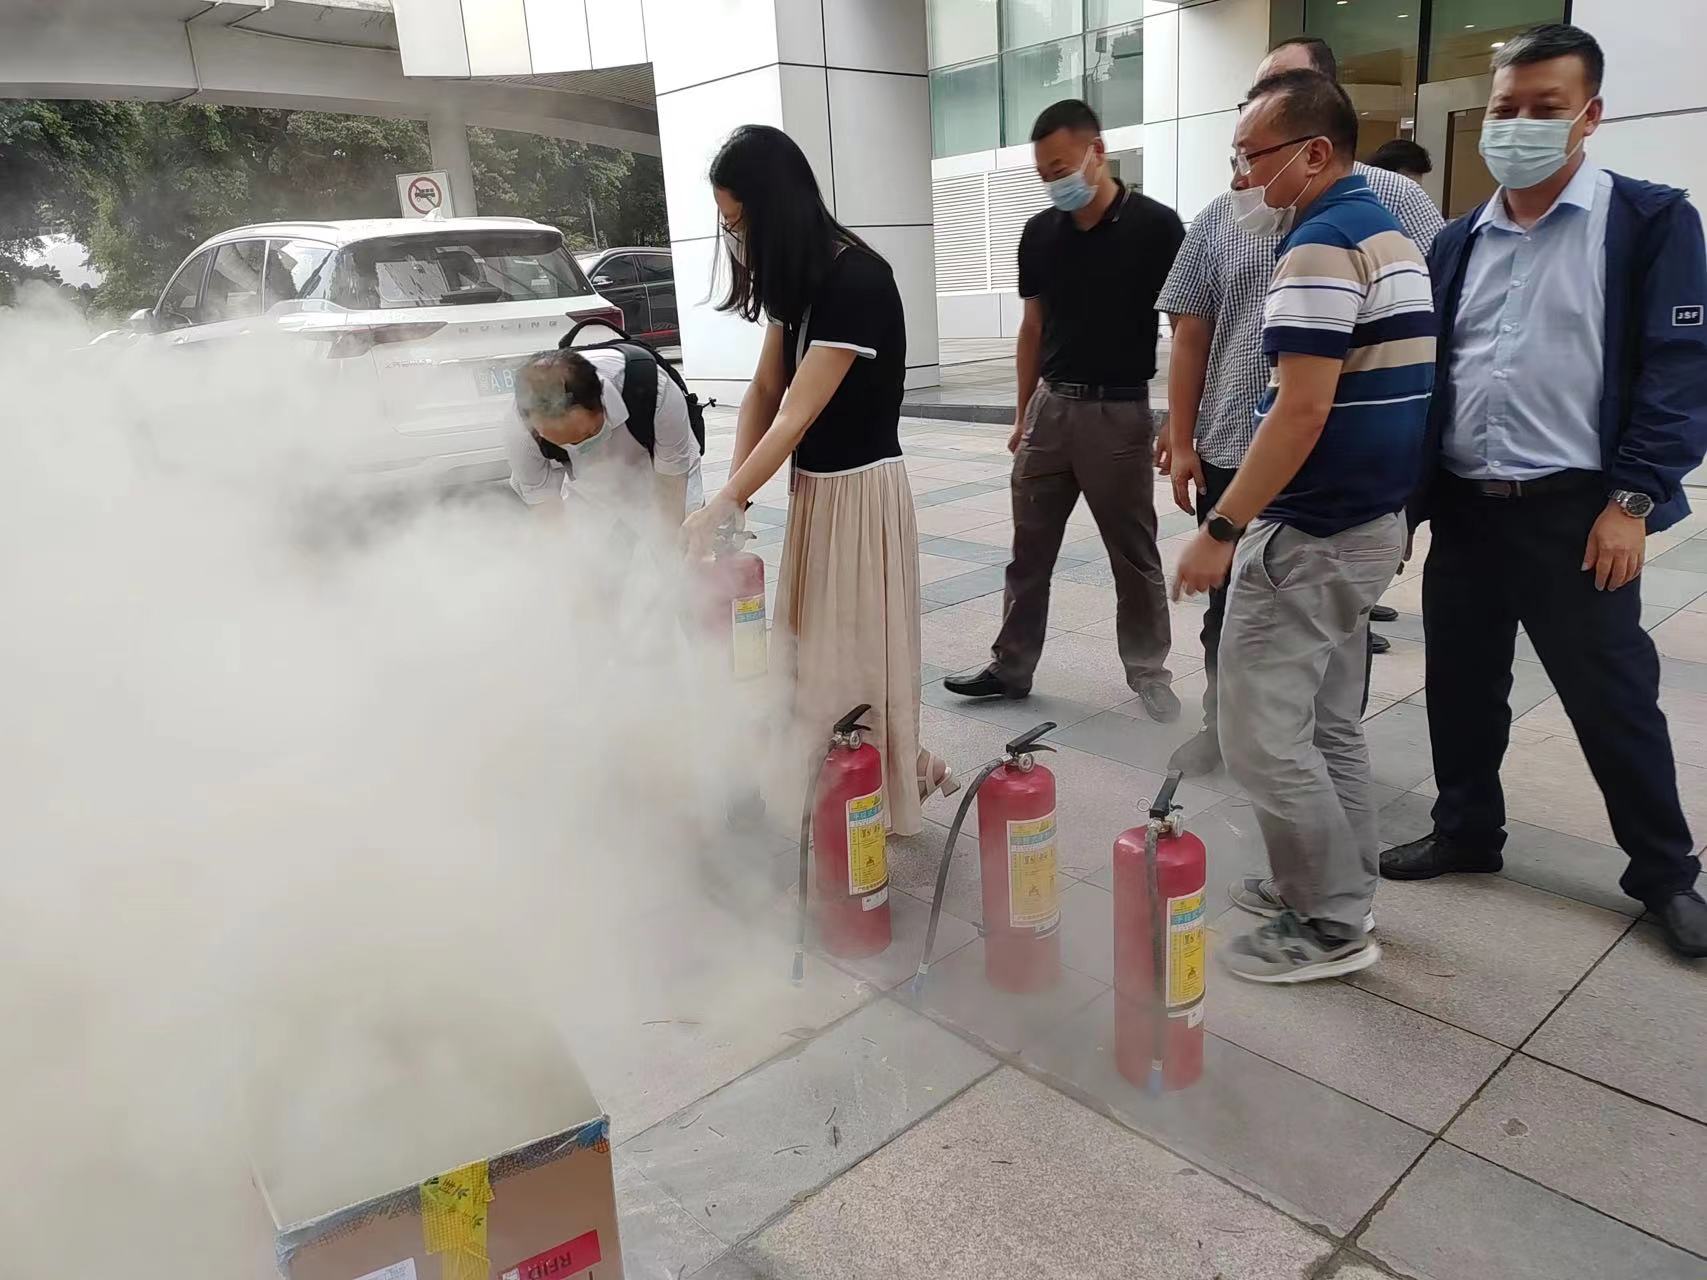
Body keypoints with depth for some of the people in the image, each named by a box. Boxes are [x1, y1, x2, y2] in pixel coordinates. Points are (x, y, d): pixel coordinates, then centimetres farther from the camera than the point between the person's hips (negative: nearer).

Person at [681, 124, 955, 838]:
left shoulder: (857, 279, -22)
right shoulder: (799, 277, 6)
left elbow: (797, 417, -24)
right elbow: (765, 391, 6)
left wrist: (721, 507, -22)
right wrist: (734, 487, -6)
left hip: (861, 486, -9)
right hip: (811, 483, 9)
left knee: (861, 650, 2)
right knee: (812, 644, 15)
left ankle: (889, 801, 20)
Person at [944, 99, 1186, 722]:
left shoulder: (1155, 226, -8)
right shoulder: (1039, 233, 6)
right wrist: (1022, 414, 12)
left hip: (1119, 413, -4)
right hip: (1050, 407, 4)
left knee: (1134, 554, 7)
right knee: (1029, 549, 10)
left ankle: (1148, 671, 22)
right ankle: (1011, 666, 21)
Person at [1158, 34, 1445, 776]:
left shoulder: (1389, 199, -1)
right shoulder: (1221, 217, 7)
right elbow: (1191, 335, 8)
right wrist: (1182, 441, 3)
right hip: (1234, 454, 3)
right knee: (1229, 606, 15)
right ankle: (1223, 726, 35)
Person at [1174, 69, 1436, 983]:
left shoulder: (1321, 245, -17)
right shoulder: (1387, 233, 15)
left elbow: (1303, 410, -23)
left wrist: (1221, 529, -20)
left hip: (1309, 532, -10)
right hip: (1369, 520, 11)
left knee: (1262, 736, -3)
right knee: (1329, 725, 17)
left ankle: (1329, 926, 8)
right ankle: (1335, 892, 27)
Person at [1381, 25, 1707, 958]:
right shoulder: (1458, 243, 12)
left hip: (1575, 512, -4)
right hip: (1463, 508, 5)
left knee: (1613, 700, 5)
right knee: (1461, 687, 12)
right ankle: (1467, 832, 31)